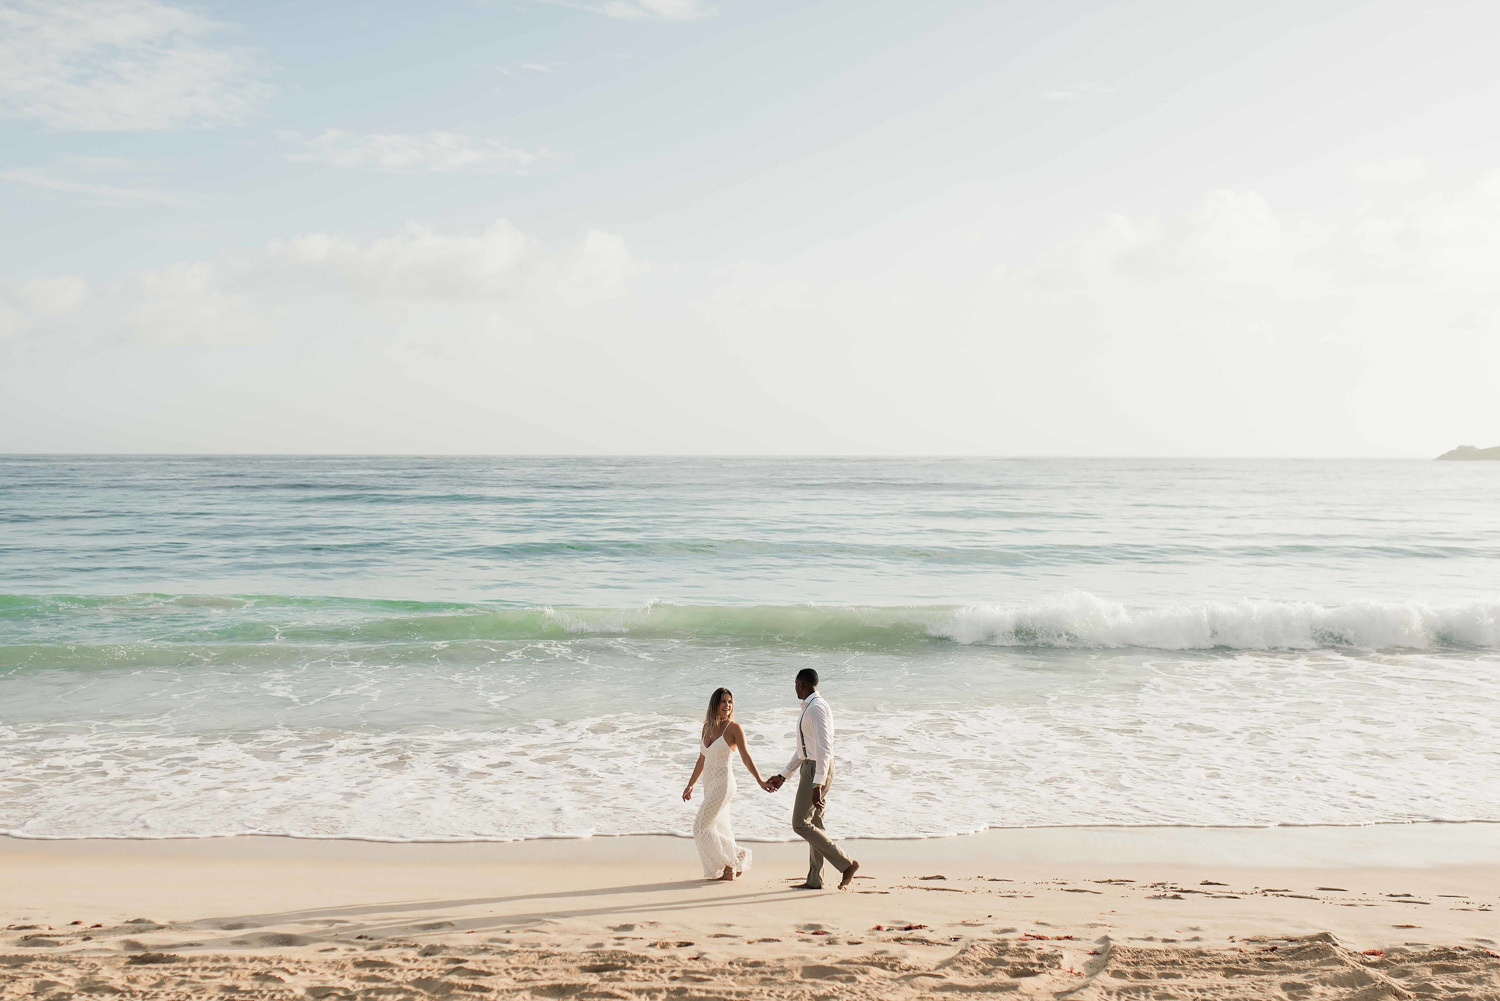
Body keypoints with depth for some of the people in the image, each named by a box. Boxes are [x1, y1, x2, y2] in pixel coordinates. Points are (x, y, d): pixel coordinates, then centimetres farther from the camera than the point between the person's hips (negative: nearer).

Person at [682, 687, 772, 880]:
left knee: (701, 827, -8)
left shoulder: (734, 728, -9)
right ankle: (735, 863, 25)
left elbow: (746, 757, -15)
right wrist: (690, 785, 22)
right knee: (718, 829, 11)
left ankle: (727, 866, 3)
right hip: (709, 784, 7)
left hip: (723, 783, -7)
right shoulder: (707, 727, 9)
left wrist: (759, 781, -26)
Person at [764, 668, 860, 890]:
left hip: (817, 770, -10)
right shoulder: (809, 708, 16)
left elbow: (824, 748, -24)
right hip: (811, 766, 10)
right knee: (813, 823, 12)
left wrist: (817, 785, -29)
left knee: (800, 824, -9)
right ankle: (815, 880, 17)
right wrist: (783, 776, 24)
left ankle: (845, 864, -7)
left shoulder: (817, 708, -17)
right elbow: (803, 749, 24)